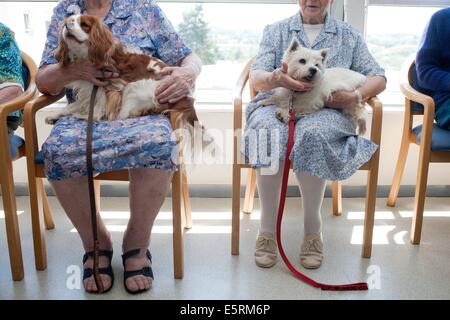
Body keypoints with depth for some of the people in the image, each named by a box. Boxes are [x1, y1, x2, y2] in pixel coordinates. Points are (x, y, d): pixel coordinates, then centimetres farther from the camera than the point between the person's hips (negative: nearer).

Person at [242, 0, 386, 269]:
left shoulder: (349, 35, 20)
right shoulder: (276, 31, 18)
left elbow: (378, 78, 11)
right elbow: (256, 78, 3)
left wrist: (357, 96, -11)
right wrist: (275, 79, -22)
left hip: (327, 111, 0)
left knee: (311, 132, -36)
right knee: (270, 133, -36)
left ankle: (313, 229, -23)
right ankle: (268, 229, -27)